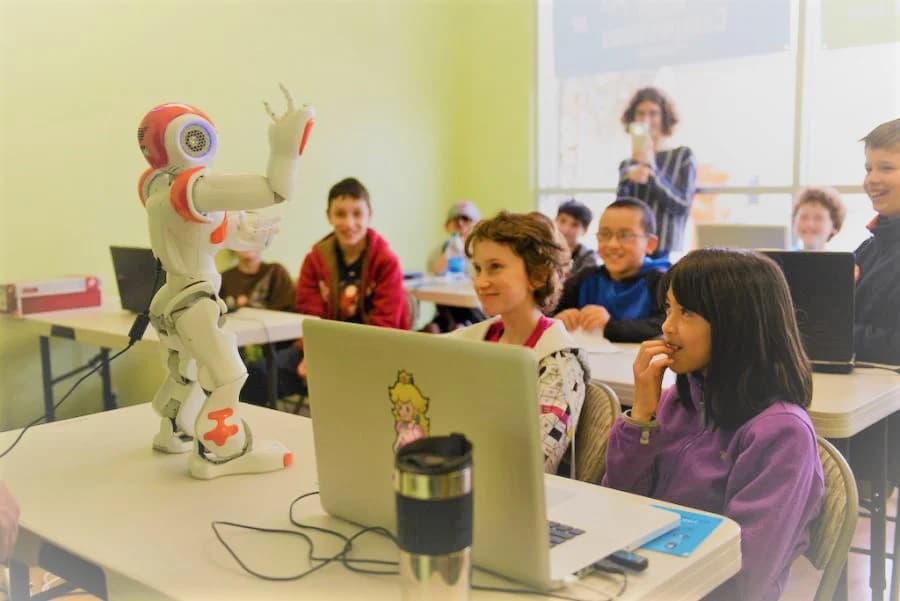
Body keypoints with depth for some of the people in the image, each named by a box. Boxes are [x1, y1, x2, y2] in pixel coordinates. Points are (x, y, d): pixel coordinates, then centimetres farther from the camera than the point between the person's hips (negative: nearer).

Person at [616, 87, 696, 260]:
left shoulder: (683, 156, 5)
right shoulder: (627, 165, 16)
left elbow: (682, 205, -7)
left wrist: (651, 167, -12)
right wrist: (628, 179, -12)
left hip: (663, 253, -3)